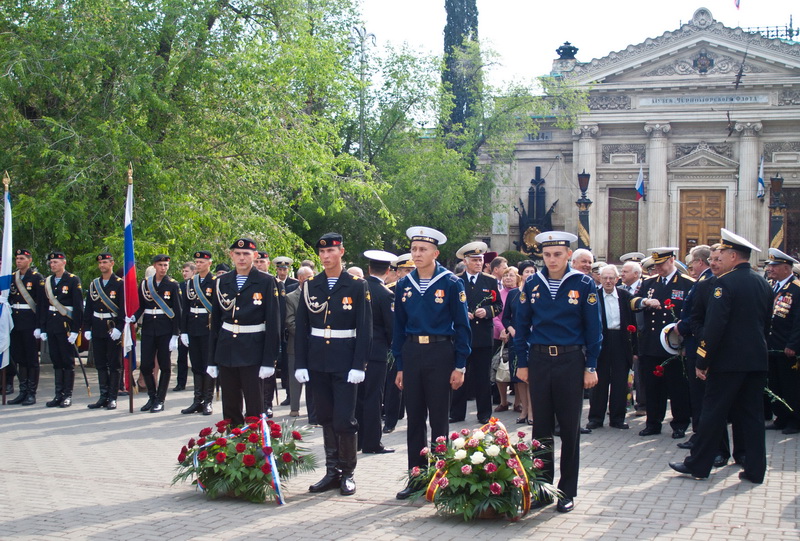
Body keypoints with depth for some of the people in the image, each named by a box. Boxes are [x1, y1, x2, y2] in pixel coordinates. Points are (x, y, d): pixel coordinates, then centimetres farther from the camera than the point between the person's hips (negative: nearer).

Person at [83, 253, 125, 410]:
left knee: (114, 365, 0)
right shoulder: (93, 284, 12)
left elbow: (124, 308, -9)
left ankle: (112, 398, 4)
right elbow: (88, 308, 13)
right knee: (100, 365, 8)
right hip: (97, 330, 5)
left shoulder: (120, 284, -4)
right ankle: (103, 396, 14)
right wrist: (87, 329, 6)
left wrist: (118, 328, -16)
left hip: (113, 330, -5)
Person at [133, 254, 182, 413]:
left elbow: (177, 311, -3)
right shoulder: (145, 284, 6)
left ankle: (160, 400, 11)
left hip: (166, 330, -2)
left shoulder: (173, 285, -1)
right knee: (146, 365, -1)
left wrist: (175, 335, -8)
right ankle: (152, 396, 18)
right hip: (148, 329, 2)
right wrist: (133, 318, -11)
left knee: (165, 366, 2)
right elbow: (141, 306, 10)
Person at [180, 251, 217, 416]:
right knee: (196, 365, 9)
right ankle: (197, 400, 15)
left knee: (208, 365, 0)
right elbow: (185, 308, 10)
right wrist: (184, 331, 5)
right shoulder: (190, 282, 10)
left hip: (208, 328, -5)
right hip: (192, 328, 5)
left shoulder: (215, 282, -5)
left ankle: (208, 402, 6)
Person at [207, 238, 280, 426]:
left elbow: (273, 322, -7)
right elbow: (215, 321, 10)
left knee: (254, 407, 0)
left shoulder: (267, 281, -4)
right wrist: (212, 360, 8)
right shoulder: (222, 282, 8)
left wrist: (269, 360, -12)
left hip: (253, 352, -4)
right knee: (230, 407, 10)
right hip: (226, 350, 4)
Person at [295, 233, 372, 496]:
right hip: (317, 363, 4)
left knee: (344, 420, -5)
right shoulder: (311, 286, 7)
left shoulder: (357, 286, -2)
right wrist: (300, 363, 0)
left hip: (345, 363, -4)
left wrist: (358, 365, -11)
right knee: (326, 420, 10)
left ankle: (347, 473, 10)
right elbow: (301, 327, 7)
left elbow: (365, 328, -5)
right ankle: (332, 471, 18)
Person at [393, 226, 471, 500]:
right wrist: (399, 366, 8)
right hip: (411, 354, 4)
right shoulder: (404, 285, 7)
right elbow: (399, 327, 11)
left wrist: (460, 366, -7)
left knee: (438, 418, 4)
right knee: (415, 419, 9)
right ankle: (416, 476, 18)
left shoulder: (451, 283, -5)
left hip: (440, 354, -4)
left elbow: (462, 326, -4)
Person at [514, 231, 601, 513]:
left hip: (571, 361, -2)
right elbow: (522, 325, 8)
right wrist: (521, 363, 4)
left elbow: (593, 328, -2)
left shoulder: (584, 284, -3)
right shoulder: (532, 284, 3)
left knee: (569, 428, 5)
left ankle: (567, 491, 15)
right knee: (541, 427, 7)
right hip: (539, 360, 2)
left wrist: (591, 367, -5)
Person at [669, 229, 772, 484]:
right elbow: (767, 323, 17)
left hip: (728, 360, -7)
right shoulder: (764, 284, 10)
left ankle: (698, 465, 9)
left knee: (714, 413, 1)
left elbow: (714, 326, -18)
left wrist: (702, 361, -14)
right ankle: (755, 469, 11)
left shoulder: (725, 283, -13)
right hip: (757, 359, 7)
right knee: (752, 414, 10)